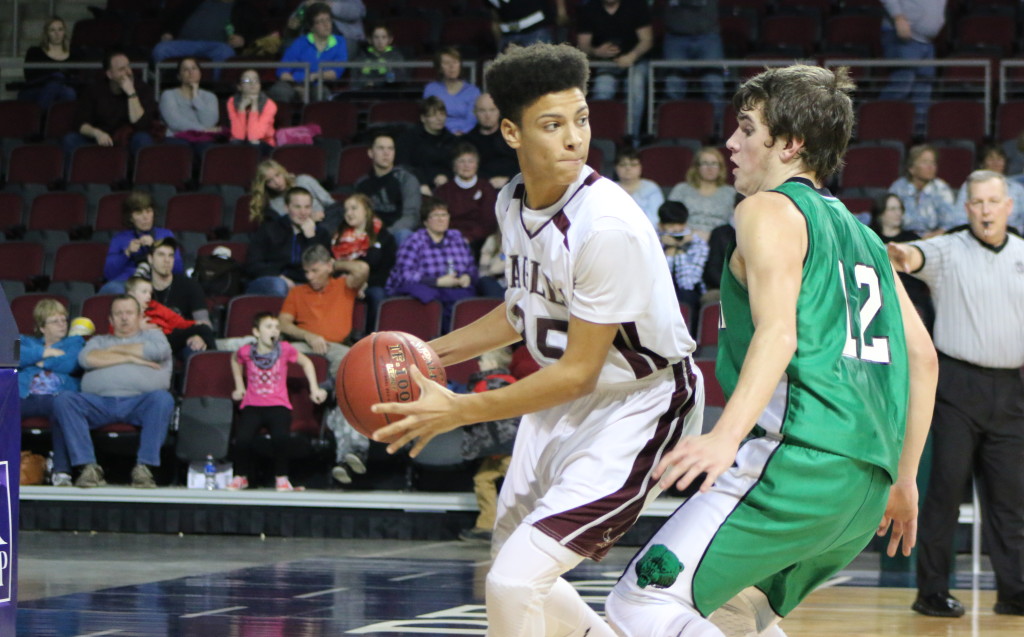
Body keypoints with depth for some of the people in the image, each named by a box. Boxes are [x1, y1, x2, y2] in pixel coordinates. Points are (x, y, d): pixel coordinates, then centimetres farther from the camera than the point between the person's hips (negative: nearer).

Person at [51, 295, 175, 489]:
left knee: (162, 399, -36)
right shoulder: (99, 340, 31)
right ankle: (88, 467, -33)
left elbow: (157, 351, 2)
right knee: (64, 399, -27)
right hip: (99, 402, 2)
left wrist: (115, 350, 12)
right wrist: (130, 358, 4)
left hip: (139, 403, -1)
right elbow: (86, 359, 7)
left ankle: (144, 467, -36)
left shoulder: (153, 335, 28)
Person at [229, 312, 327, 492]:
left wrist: (314, 389, 11)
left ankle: (281, 478, -7)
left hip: (278, 404, 0)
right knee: (243, 438, -25)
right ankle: (241, 477, 4)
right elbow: (235, 360, 24)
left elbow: (306, 362, 15)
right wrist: (239, 386, 21)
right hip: (252, 405, 0)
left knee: (280, 436, -30)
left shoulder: (285, 349, -2)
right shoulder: (246, 351, -1)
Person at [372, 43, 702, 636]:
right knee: (515, 577, 21)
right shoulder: (514, 202, -4)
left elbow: (578, 374, -24)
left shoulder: (608, 225, -29)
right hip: (565, 397, 9)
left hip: (639, 403, -9)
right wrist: (433, 353, 7)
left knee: (515, 581, -19)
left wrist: (459, 411, -22)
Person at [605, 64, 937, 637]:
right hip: (868, 483, 9)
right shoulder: (862, 235, 25)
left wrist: (727, 435, -28)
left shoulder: (771, 209, 1)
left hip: (799, 457, -9)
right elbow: (922, 357, 23)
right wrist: (904, 480, 29)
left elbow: (778, 331, -16)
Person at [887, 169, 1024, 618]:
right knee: (946, 486, -3)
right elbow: (922, 256, -24)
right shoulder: (949, 251, -2)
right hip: (958, 384, -4)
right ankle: (933, 592, 2)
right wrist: (906, 258, -47)